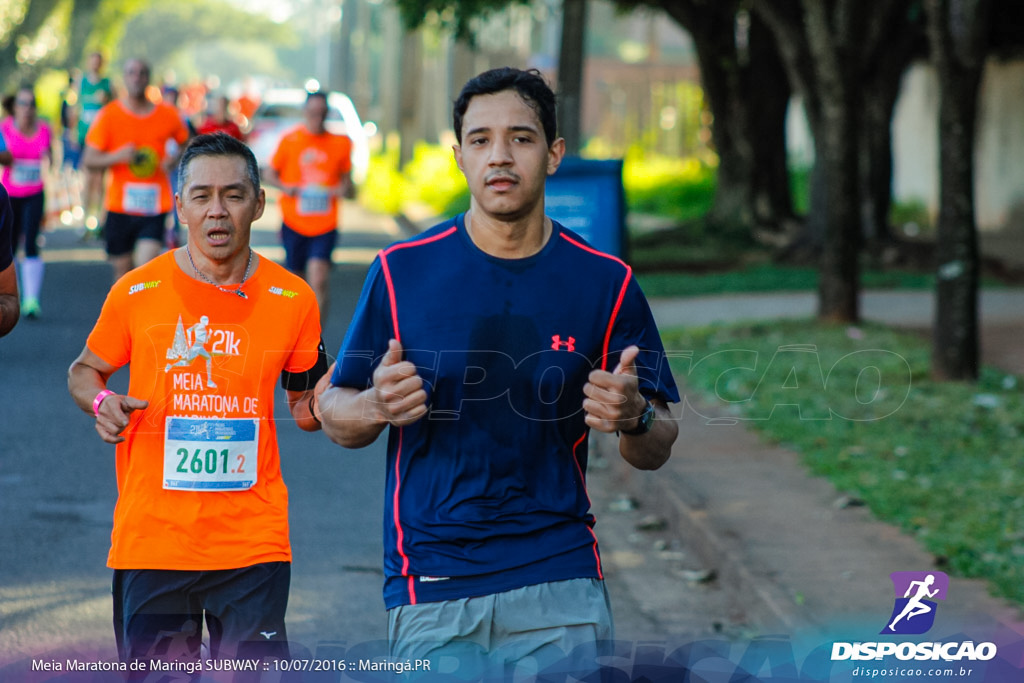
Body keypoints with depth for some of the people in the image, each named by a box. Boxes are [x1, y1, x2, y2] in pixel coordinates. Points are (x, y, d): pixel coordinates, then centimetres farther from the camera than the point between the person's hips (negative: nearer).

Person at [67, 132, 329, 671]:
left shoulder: (291, 299, 2)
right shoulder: (136, 293, -1)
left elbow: (306, 410, 11)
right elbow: (83, 372, 14)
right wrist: (101, 401, -8)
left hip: (254, 541, 0)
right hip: (150, 540, 0)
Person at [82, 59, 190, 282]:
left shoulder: (168, 115, 3)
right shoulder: (109, 115, -1)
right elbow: (89, 159, 0)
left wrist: (175, 159, -2)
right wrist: (118, 156, -19)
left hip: (155, 207, -1)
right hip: (120, 206, 1)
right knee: (123, 269, 10)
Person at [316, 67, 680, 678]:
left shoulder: (606, 282, 3)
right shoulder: (403, 271, 2)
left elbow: (656, 450, 6)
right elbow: (334, 413, 6)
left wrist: (633, 418, -17)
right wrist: (379, 407, -16)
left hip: (560, 582, 0)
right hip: (430, 587, 0)